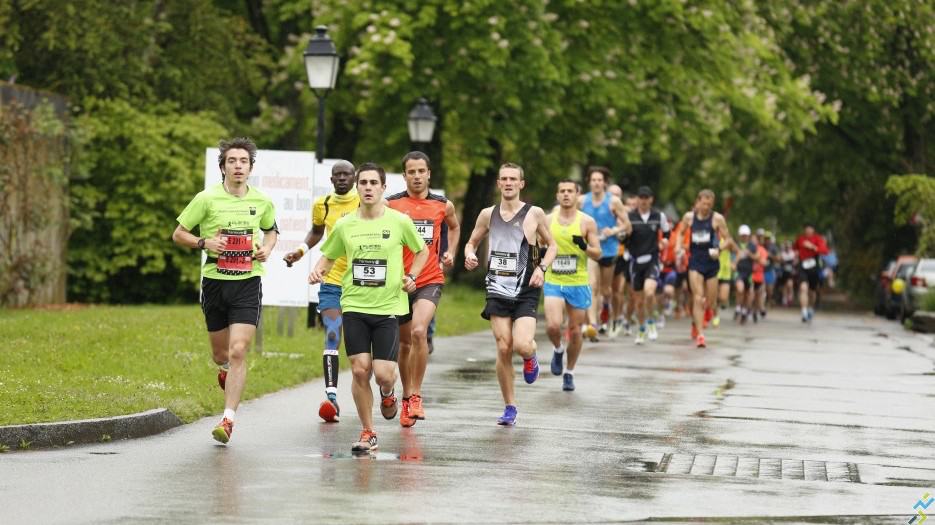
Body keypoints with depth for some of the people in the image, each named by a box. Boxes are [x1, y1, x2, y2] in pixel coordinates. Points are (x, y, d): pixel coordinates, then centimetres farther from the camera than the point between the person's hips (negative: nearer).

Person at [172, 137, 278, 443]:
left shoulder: (262, 202, 4)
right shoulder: (207, 199, -5)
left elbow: (271, 230, 24)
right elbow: (178, 234, 2)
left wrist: (267, 248, 3)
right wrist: (204, 243, -15)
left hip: (248, 283, 0)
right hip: (215, 283, 0)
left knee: (238, 352, -13)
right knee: (221, 354, 11)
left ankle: (228, 419, -10)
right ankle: (227, 370, 51)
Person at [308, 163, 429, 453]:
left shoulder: (400, 221, -2)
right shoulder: (344, 225, 3)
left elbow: (422, 251, 14)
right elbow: (329, 256, 17)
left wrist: (411, 276, -2)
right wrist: (318, 271, -4)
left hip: (389, 307, -2)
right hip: (354, 307, 2)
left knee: (383, 373, -9)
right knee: (359, 370, -5)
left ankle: (387, 393, 30)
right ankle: (368, 433, 10)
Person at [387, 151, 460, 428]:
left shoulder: (443, 206, 3)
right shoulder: (390, 205, -2)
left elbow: (454, 227, 26)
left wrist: (451, 252, 12)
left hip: (430, 281, -1)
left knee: (419, 332, -24)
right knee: (405, 342, 12)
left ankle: (416, 396, -16)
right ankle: (406, 397, 30)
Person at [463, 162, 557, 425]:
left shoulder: (534, 214, -1)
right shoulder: (488, 214, 6)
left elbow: (552, 245, 10)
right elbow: (472, 242, 18)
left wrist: (541, 268, -7)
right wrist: (470, 255, -5)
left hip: (526, 291, -2)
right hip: (498, 290, 2)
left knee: (522, 345, -20)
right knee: (503, 349, -2)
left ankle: (530, 358, 19)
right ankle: (510, 407, 11)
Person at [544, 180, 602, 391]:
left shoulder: (587, 222, -2)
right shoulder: (547, 221, 4)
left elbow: (598, 254, -1)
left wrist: (584, 247, -20)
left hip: (578, 284, 0)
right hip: (553, 283, 0)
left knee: (575, 331, 6)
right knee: (553, 326, -19)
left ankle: (569, 373, 23)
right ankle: (558, 350, 14)